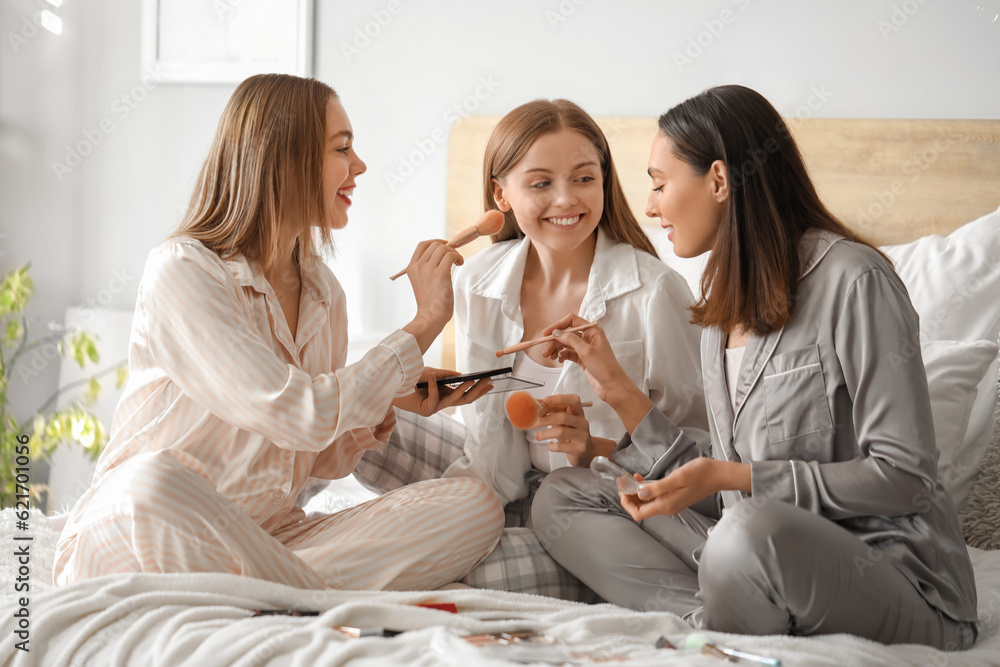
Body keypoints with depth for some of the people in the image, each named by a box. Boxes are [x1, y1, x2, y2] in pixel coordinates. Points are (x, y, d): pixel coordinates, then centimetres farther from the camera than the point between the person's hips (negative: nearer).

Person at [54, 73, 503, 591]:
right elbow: (299, 417, -24)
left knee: (475, 505, -12)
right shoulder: (180, 272, -14)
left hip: (262, 544, 7)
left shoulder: (323, 292, 10)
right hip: (127, 540, -6)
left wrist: (385, 411, -6)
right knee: (156, 479, -43)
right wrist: (425, 323, -14)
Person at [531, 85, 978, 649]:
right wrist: (618, 388, 9)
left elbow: (904, 475, -16)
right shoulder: (726, 300, 13)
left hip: (895, 571, -8)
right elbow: (712, 489, 11)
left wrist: (730, 476, -20)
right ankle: (706, 619, -20)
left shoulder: (852, 280, -11)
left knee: (750, 532, -40)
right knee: (562, 495, 2)